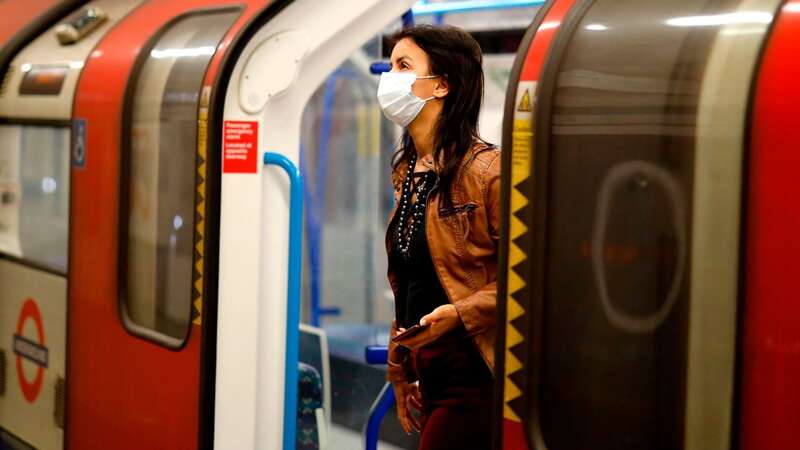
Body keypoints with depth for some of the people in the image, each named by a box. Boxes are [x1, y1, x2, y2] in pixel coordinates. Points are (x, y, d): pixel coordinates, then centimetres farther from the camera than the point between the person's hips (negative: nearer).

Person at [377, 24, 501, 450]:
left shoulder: (485, 170, -14)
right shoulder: (407, 173, 12)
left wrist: (460, 313, -23)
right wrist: (400, 374, 19)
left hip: (473, 378, -8)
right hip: (428, 378, 8)